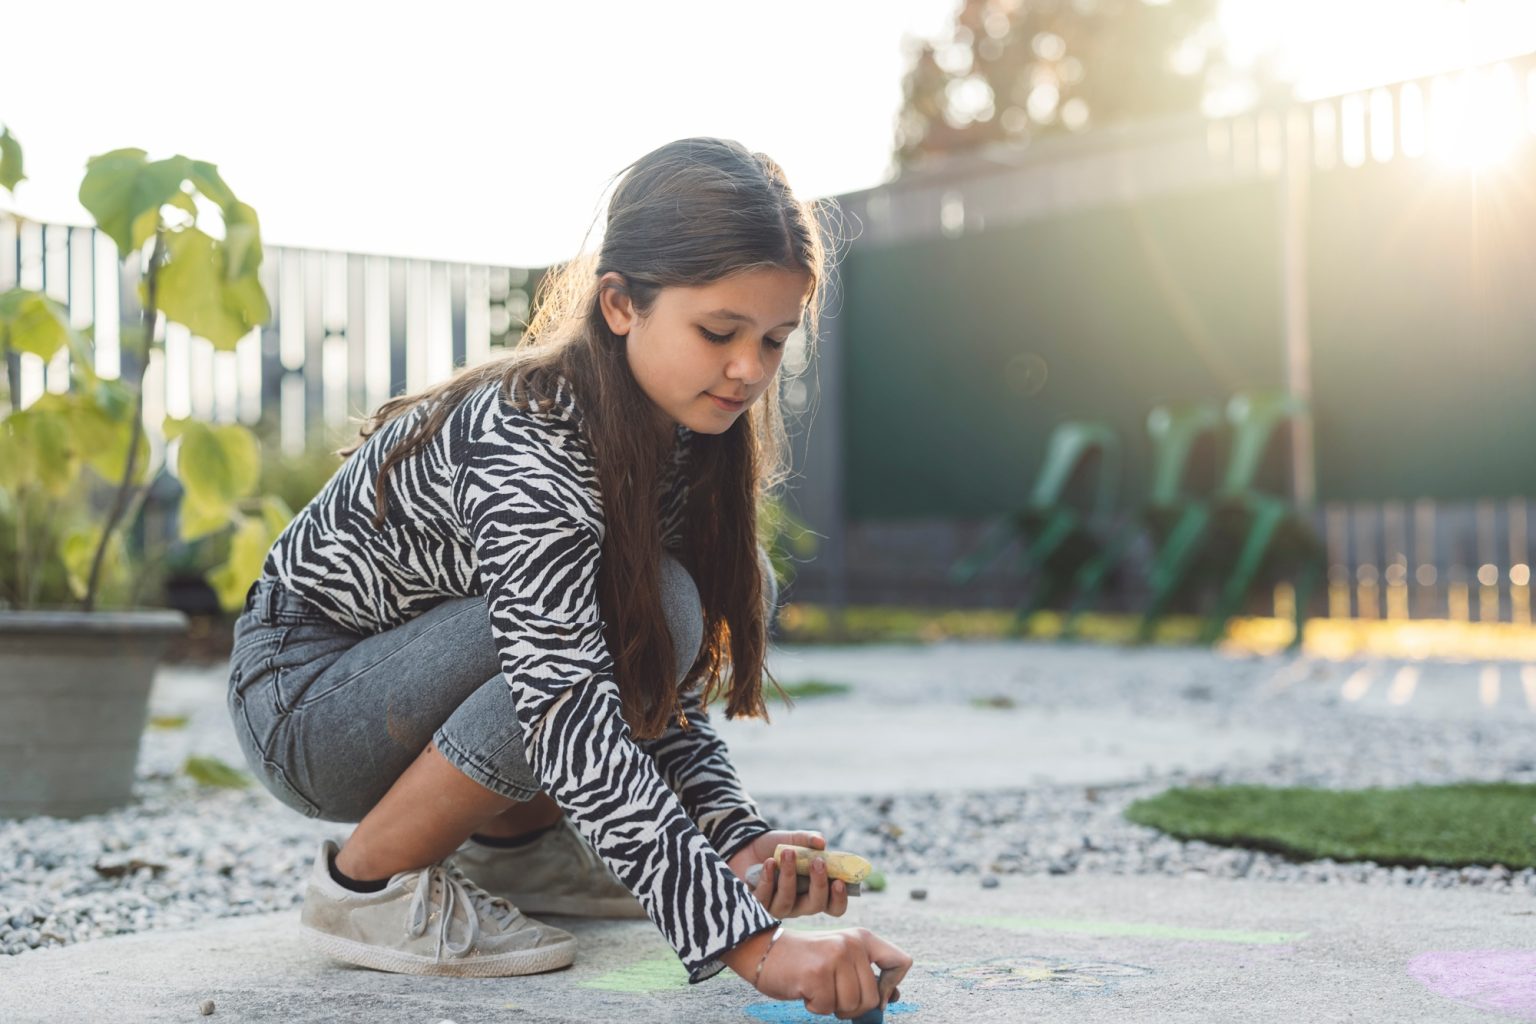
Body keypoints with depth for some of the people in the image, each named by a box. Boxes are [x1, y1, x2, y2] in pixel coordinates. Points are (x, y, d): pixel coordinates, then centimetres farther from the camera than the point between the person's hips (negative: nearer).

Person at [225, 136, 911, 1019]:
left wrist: (736, 837, -23)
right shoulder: (524, 443, -32)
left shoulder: (688, 442, -6)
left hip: (415, 665, 8)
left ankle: (505, 843, 6)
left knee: (735, 590, -5)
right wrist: (750, 943, -46)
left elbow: (664, 690, -4)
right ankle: (367, 880, -14)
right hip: (303, 698, -8)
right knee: (638, 608, -29)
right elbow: (570, 721, -41)